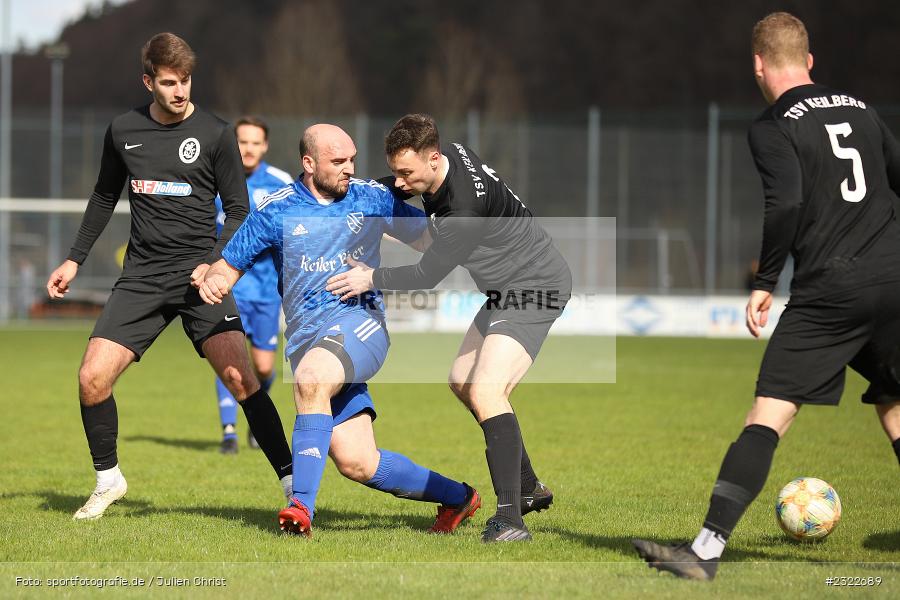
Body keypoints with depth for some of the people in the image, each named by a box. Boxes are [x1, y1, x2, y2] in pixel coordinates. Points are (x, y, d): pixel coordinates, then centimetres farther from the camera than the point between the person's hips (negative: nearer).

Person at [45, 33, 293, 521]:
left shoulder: (215, 134, -3)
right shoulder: (122, 131, 7)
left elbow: (238, 211, 2)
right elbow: (104, 197, 23)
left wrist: (215, 262, -14)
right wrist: (74, 260, 22)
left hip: (198, 274, -3)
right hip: (141, 276, 3)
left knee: (239, 377, -19)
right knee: (92, 378, -8)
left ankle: (293, 485, -13)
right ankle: (108, 481, 15)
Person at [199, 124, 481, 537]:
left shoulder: (372, 198, 8)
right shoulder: (275, 211, 6)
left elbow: (427, 238, 19)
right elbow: (228, 267, 12)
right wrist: (213, 280, -10)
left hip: (360, 320, -2)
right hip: (307, 336, 2)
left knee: (311, 375, -37)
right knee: (356, 463, -9)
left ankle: (302, 506, -36)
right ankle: (456, 497, 14)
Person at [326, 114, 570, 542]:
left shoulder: (465, 210, -33)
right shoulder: (449, 153, -5)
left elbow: (427, 276, -22)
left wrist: (372, 279, -13)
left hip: (538, 289, -11)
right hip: (507, 291, 11)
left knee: (486, 392, -25)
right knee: (462, 383, 19)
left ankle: (509, 522, -31)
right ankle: (528, 489, 28)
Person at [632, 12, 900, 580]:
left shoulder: (772, 128, -3)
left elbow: (786, 203, -16)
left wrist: (765, 283, -9)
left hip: (829, 289, -6)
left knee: (768, 415, -9)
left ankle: (707, 548, -15)